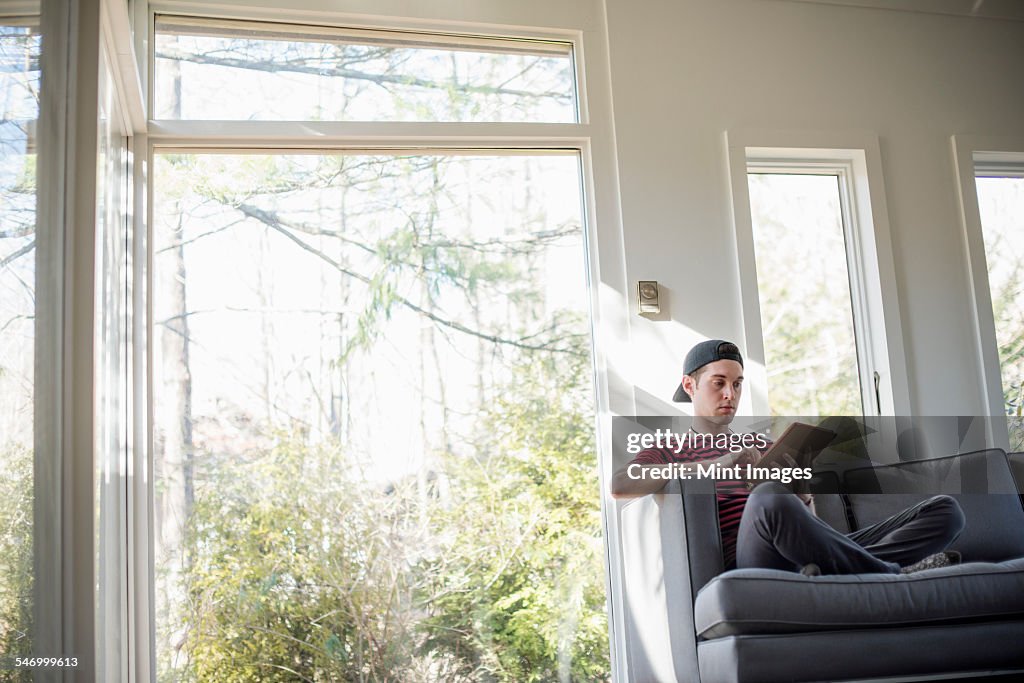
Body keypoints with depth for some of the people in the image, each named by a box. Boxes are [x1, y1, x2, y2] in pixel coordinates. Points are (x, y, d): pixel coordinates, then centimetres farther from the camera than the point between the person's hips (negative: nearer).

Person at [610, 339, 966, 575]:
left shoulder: (762, 448, 36)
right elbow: (619, 485, -6)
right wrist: (716, 464, -12)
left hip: (816, 553, 6)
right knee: (769, 498, -40)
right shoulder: (669, 451, 19)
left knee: (945, 509, -7)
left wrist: (804, 499, -2)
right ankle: (895, 576, -22)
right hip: (750, 559, -6)